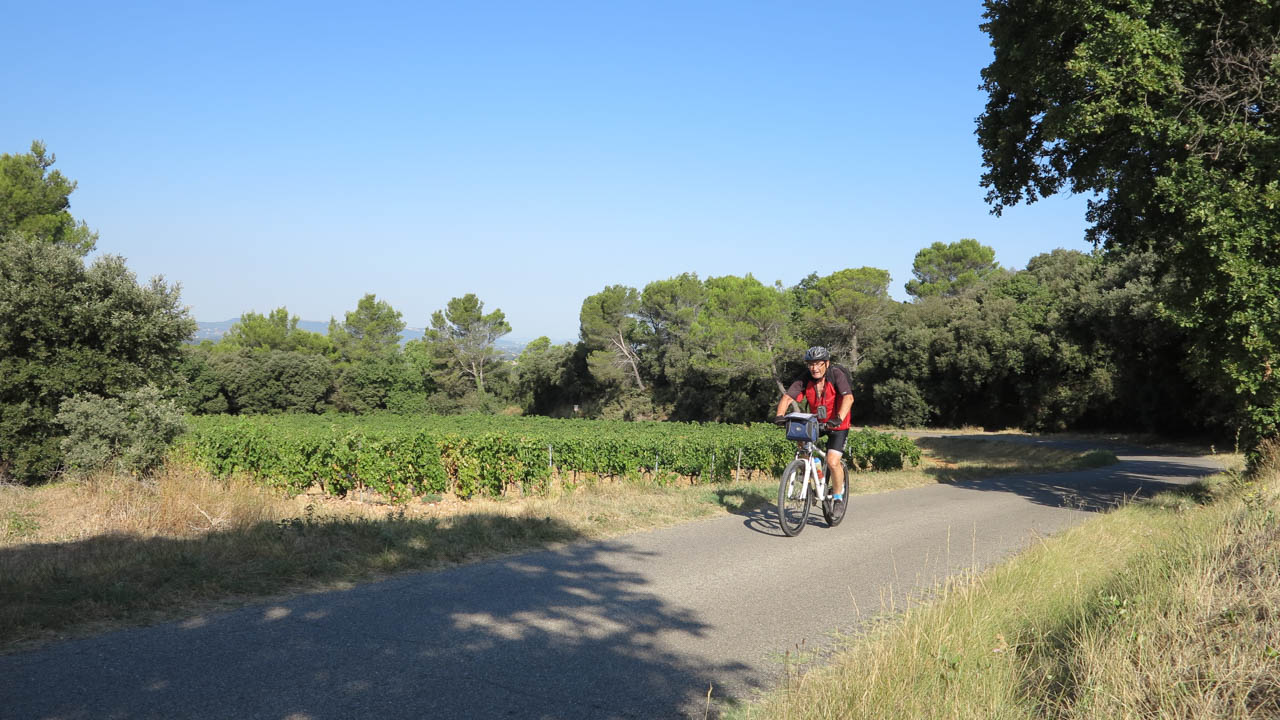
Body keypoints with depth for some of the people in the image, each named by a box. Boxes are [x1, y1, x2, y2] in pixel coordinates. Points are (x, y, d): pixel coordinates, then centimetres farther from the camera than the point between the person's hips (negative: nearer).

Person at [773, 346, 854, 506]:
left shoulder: (837, 374, -22)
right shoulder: (805, 380, -12)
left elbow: (848, 397, -34)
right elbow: (787, 397, -21)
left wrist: (839, 418, -50)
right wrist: (779, 415, -40)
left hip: (837, 425, -4)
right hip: (816, 421, 4)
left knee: (832, 462, -17)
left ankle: (838, 497, 7)